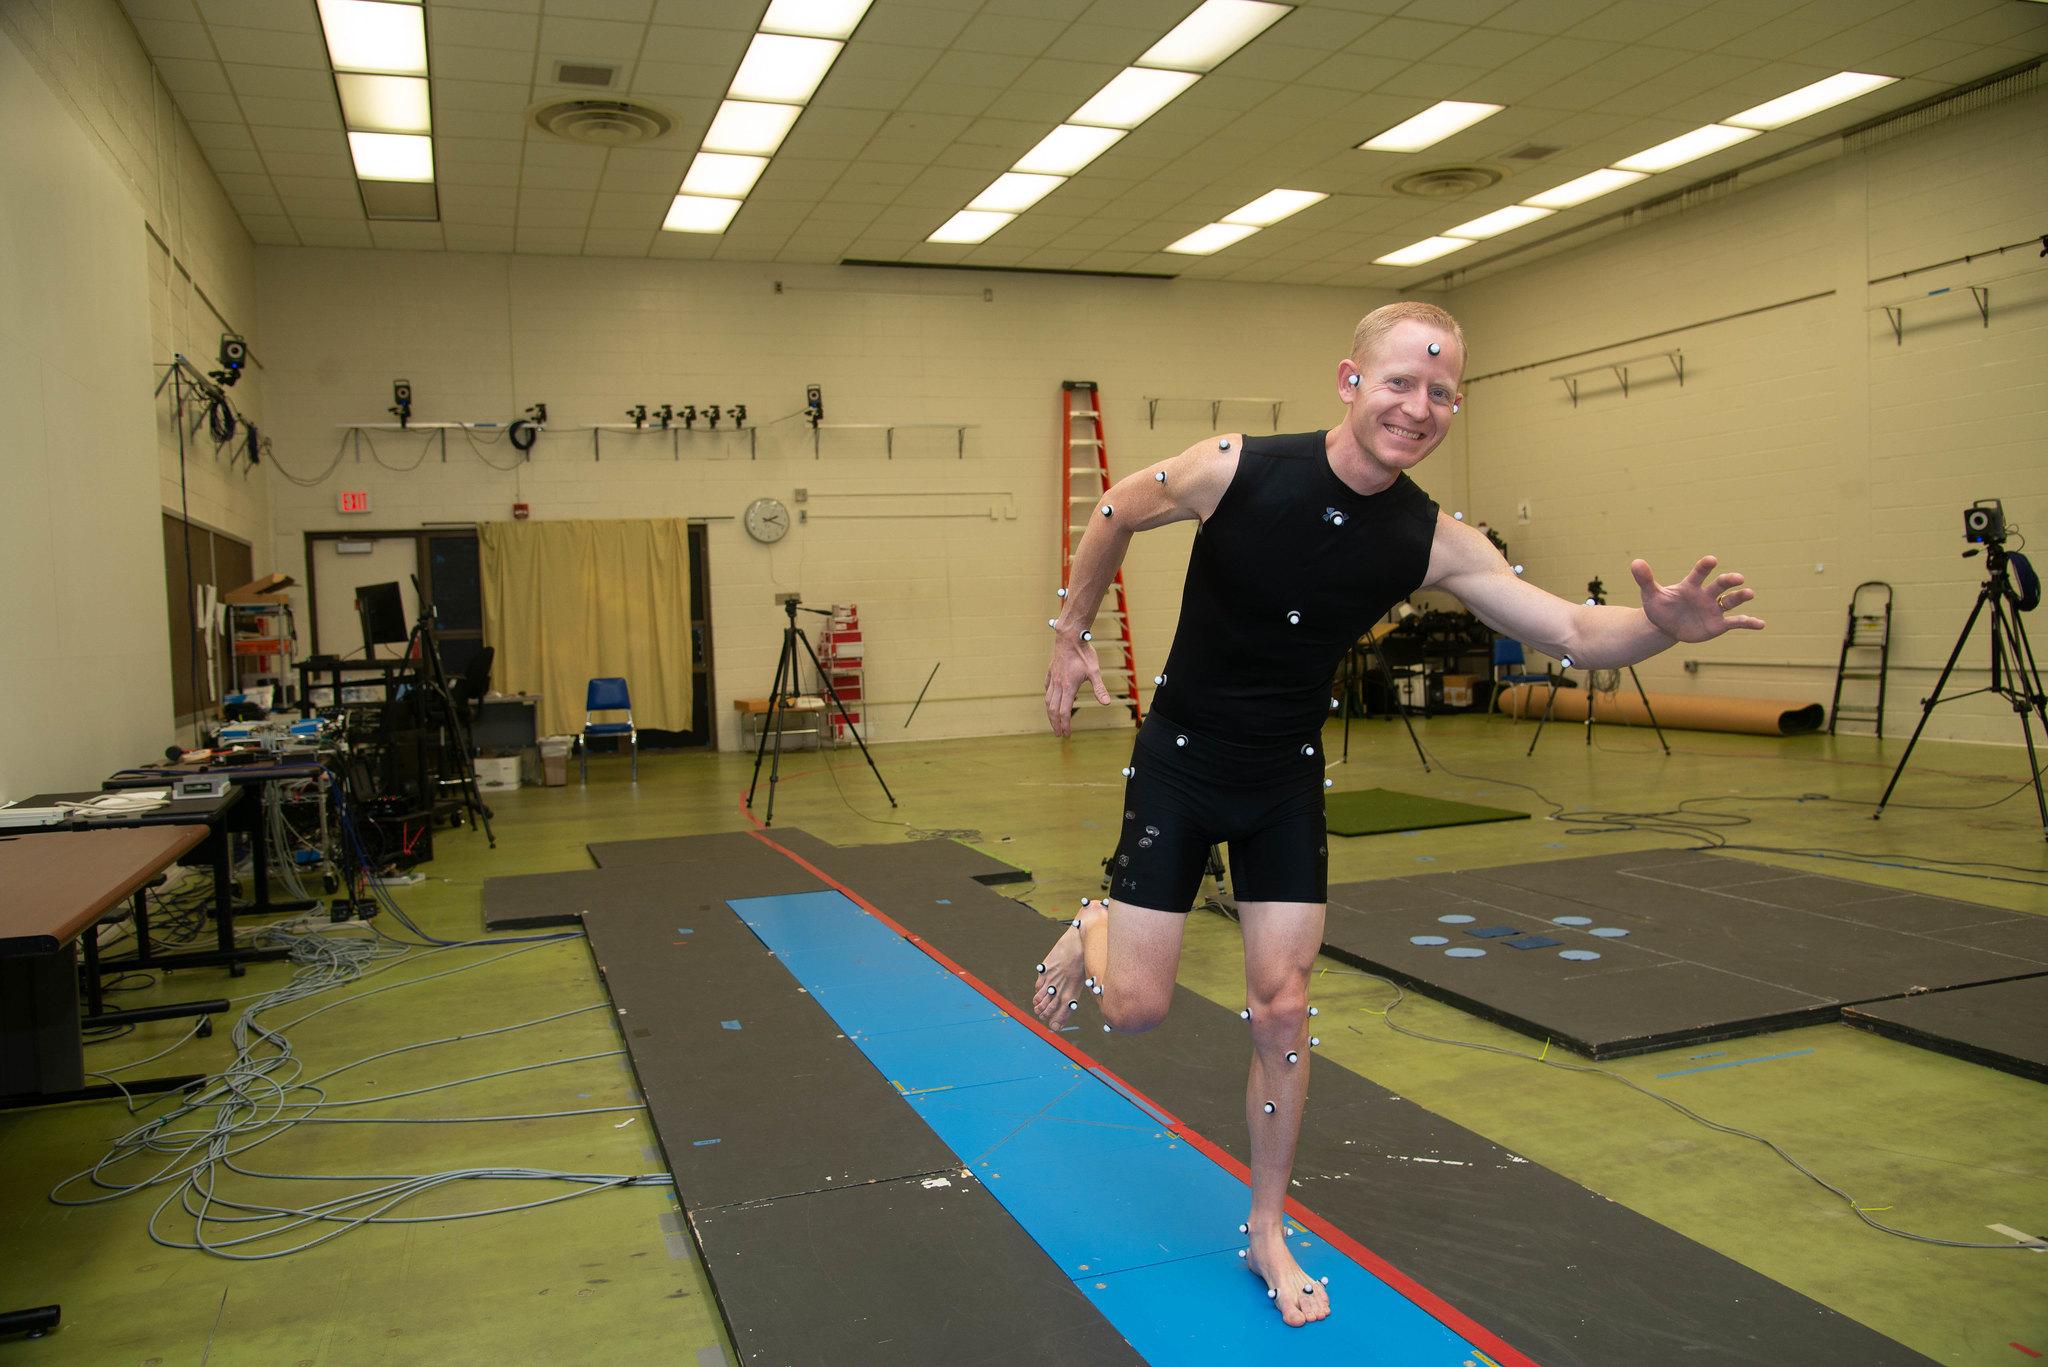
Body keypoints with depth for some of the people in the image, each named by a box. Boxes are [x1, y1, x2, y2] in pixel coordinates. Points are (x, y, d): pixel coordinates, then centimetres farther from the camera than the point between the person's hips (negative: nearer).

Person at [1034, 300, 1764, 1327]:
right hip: (1179, 766, -2)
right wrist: (1072, 637, 2)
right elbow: (1114, 516, -4)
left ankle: (1269, 1235, 23)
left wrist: (1660, 627, -39)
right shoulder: (1235, 470, -22)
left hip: (1287, 781, 2)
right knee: (1137, 1007, -2)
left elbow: (1575, 634, -17)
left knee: (1282, 1008, 2)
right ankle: (1094, 933, 36)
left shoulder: (1434, 543, -15)